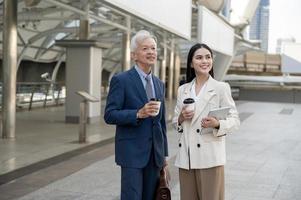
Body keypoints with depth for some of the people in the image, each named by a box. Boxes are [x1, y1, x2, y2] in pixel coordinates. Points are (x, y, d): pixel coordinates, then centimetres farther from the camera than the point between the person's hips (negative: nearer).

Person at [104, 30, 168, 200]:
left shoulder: (159, 84, 14)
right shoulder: (121, 80, -6)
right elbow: (110, 115, -11)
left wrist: (164, 154, 17)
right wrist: (138, 114, -24)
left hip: (155, 154, 6)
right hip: (132, 152, -6)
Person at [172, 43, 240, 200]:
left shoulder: (221, 88, -1)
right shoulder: (182, 90, 11)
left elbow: (234, 120, -4)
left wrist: (217, 124, -23)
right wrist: (181, 118, -6)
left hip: (210, 157, -4)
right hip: (185, 157, 4)